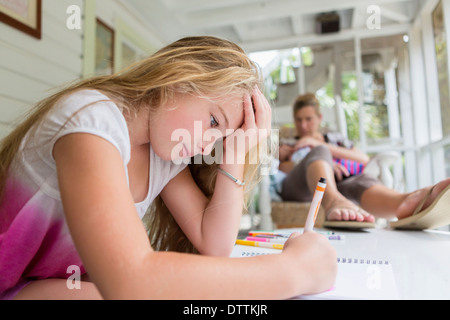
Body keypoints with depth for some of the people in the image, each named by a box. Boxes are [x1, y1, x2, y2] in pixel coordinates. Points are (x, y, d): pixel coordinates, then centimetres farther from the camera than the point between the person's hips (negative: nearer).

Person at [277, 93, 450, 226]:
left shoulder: (334, 138, 33)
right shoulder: (286, 143, 31)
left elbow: (364, 159, 14)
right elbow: (280, 167, 6)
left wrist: (322, 145, 5)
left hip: (338, 182, 2)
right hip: (297, 186, -1)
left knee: (361, 181, -33)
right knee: (319, 152, -32)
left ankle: (410, 202, -67)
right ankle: (334, 202, -64)